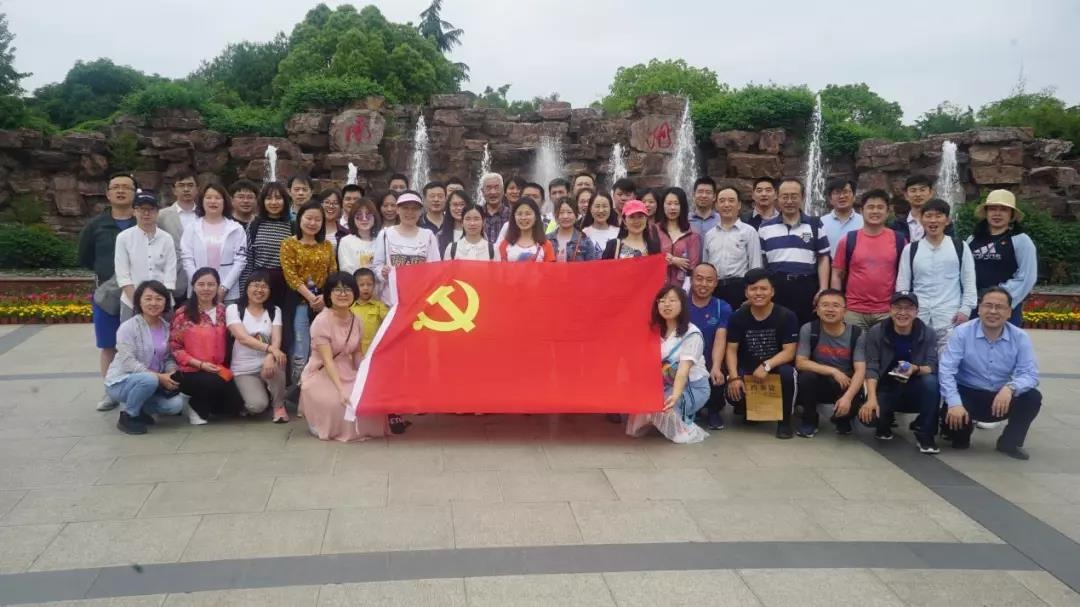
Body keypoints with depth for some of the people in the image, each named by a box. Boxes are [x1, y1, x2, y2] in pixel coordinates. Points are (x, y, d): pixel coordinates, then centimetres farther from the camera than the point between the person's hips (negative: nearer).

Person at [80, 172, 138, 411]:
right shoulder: (95, 225, 6)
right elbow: (84, 258, 14)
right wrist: (107, 273, 5)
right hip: (106, 294, 3)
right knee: (108, 346, 9)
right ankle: (111, 392, 19)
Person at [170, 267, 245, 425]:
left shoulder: (222, 311, 9)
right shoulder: (183, 314, -5)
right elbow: (174, 347, -6)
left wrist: (220, 368, 3)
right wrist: (200, 364, -16)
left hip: (219, 370, 5)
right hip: (190, 372, -5)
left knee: (235, 405, -12)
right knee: (215, 383, -35)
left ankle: (204, 402, 19)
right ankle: (196, 406, -2)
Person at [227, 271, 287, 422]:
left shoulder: (275, 311, 6)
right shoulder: (233, 309, -3)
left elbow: (276, 339, -9)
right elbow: (243, 338, -18)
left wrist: (270, 356, -32)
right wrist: (269, 348, -33)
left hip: (267, 363, 2)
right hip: (244, 370, -2)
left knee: (275, 362, -36)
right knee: (258, 405, -26)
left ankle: (278, 405, -10)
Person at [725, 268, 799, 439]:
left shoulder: (787, 316, -11)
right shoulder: (737, 316, -4)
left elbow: (789, 352, -15)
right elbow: (731, 350, -6)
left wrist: (767, 365, -32)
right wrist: (734, 377, -22)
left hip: (776, 366, -1)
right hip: (747, 368, 1)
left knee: (787, 373, -36)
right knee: (732, 392, -27)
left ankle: (785, 420, -10)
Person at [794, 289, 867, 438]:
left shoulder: (857, 334, -10)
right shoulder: (808, 329, -11)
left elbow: (860, 371, -16)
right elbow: (800, 363, -16)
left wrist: (847, 397, -32)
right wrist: (833, 371, -24)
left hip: (845, 385, 0)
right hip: (818, 384, 0)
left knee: (856, 404, -29)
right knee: (806, 376, -32)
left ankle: (842, 419, 12)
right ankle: (809, 421, -4)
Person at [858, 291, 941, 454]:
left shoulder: (928, 333, -8)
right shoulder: (876, 332, -9)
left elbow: (932, 368, -15)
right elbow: (871, 368, -14)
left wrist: (916, 369, -39)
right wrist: (872, 399, -29)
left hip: (915, 391, 0)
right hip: (886, 389, 0)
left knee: (931, 382, -34)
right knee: (867, 414, -29)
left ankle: (925, 434, -12)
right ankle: (885, 423, 13)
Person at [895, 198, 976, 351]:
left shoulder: (960, 247, 5)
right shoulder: (910, 249, 8)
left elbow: (969, 281, 6)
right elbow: (902, 284, 10)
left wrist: (965, 309, -3)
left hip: (950, 318, -2)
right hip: (919, 318, 2)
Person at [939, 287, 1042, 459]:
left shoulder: (1020, 338, -7)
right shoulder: (962, 333, -14)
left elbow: (1030, 374, -14)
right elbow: (946, 370, -21)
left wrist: (1010, 388, -36)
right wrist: (954, 403, -35)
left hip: (1001, 398, 2)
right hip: (967, 395, -2)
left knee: (1033, 397, -24)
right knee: (951, 415, -32)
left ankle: (1010, 442, 2)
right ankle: (961, 435, 10)